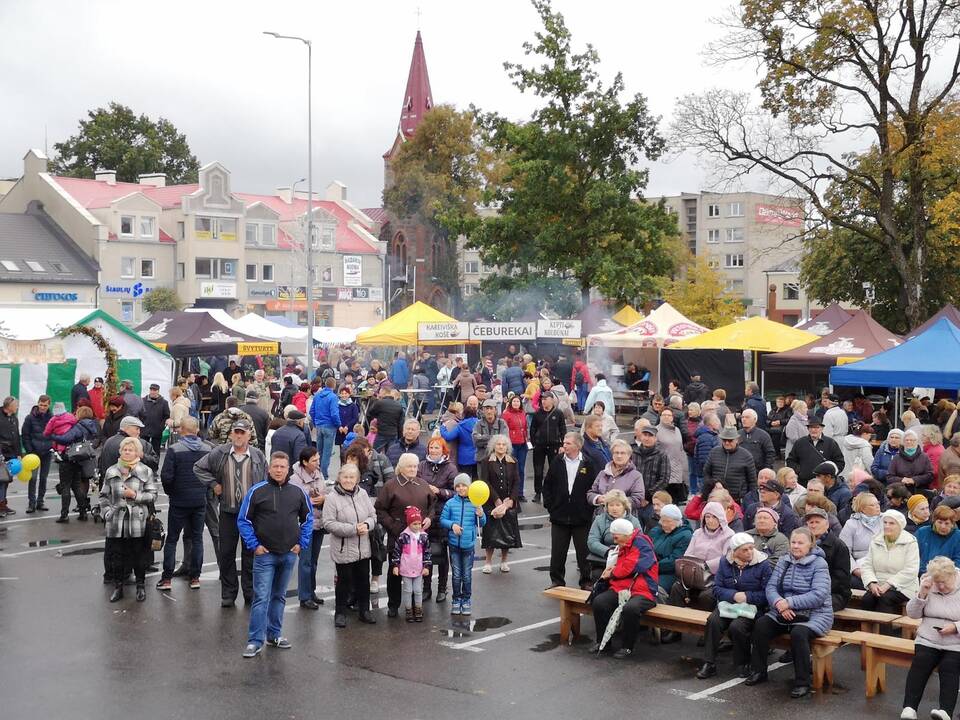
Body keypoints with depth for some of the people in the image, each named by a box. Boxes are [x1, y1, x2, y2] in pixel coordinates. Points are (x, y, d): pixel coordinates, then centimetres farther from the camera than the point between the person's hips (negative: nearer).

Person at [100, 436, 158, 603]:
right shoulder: (111, 472, 8)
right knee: (116, 555, 7)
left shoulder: (145, 472, 0)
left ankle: (140, 586, 21)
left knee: (139, 555, 7)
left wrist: (135, 495, -14)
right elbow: (104, 495, 13)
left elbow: (152, 495, -1)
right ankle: (118, 587, 20)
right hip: (116, 522, 2)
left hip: (138, 522, -2)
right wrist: (107, 512, 0)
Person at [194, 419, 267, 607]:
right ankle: (228, 593, 16)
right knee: (226, 553, 5)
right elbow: (199, 467, 10)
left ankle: (250, 592, 16)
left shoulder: (258, 456, -1)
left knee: (250, 554, 6)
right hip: (228, 512, 1)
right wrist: (213, 484, 1)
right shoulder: (219, 453, -1)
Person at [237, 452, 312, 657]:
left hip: (289, 554, 4)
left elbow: (308, 518, 13)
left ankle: (274, 634, 25)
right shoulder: (257, 491, -7)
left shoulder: (298, 492, 2)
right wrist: (254, 545, -7)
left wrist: (302, 543, 5)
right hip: (265, 554, -3)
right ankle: (255, 641, -2)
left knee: (279, 596, 14)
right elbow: (243, 520, -2)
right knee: (261, 598, -6)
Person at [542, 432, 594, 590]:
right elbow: (547, 485, 9)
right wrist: (549, 505, 3)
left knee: (584, 551, 6)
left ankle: (586, 581, 19)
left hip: (582, 517, -2)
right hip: (559, 515, 2)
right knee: (557, 552, 9)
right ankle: (557, 581, 21)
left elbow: (594, 488, -1)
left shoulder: (588, 464, -6)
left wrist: (590, 507, -4)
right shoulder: (557, 462, 2)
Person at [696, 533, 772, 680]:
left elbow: (768, 594, -8)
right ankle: (709, 664, -18)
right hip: (727, 604, 3)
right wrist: (733, 595, -16)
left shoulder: (762, 564, -4)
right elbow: (717, 589, 2)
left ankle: (742, 664, -6)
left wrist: (746, 596, -16)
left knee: (737, 626, -31)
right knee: (713, 621, -27)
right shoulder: (725, 562, 6)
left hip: (752, 607, -3)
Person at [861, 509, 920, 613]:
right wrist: (872, 583, -12)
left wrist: (888, 584, -18)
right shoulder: (875, 541, 12)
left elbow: (910, 571, -12)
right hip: (878, 586, 3)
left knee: (885, 599, -33)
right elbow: (866, 566, 8)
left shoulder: (910, 543, -2)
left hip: (901, 588, -3)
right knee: (866, 600, -27)